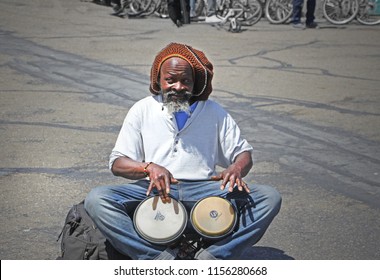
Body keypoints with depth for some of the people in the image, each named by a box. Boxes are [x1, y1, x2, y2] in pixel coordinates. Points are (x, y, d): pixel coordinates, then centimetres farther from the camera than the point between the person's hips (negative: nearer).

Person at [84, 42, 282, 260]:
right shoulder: (142, 110, 10)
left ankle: (211, 258, -34)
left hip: (203, 190, 1)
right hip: (154, 193, -1)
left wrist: (236, 169, -13)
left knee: (269, 197, -23)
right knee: (96, 200, -29)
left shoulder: (214, 112, 13)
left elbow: (244, 153, 14)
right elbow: (117, 163, 6)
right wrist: (149, 167, -17)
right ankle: (162, 259, -36)